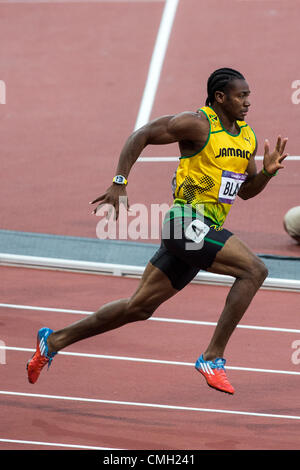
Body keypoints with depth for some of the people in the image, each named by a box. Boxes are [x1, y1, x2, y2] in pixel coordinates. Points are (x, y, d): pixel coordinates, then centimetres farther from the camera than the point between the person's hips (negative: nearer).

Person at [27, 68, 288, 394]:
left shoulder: (247, 137, 15)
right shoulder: (197, 123, -10)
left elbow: (246, 190, 23)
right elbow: (140, 136, -8)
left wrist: (268, 171, 3)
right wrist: (119, 183, -14)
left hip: (204, 232, 9)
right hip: (187, 222, -9)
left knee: (139, 307, 12)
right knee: (254, 270, -20)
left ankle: (54, 340, 22)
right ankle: (213, 358, -17)